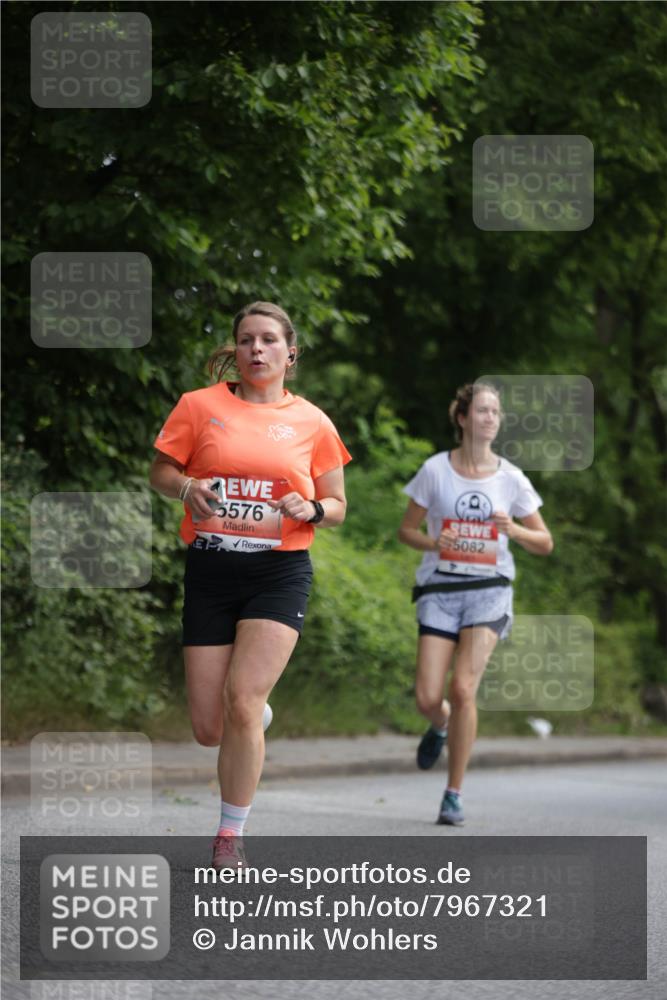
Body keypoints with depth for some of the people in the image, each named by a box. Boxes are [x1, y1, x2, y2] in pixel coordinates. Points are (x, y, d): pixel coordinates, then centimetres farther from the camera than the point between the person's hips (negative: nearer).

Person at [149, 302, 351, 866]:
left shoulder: (312, 422, 6)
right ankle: (259, 711, 39)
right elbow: (160, 472, 8)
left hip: (280, 572, -1)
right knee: (209, 730, 0)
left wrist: (312, 509, -10)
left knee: (242, 701, -19)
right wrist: (186, 488, -14)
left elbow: (336, 506, 13)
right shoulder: (200, 406, 4)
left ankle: (231, 838, -5)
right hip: (210, 570, 1)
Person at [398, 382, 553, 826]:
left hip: (489, 592, 0)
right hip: (440, 589, 0)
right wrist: (434, 543, -12)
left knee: (463, 688, -17)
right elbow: (407, 529, 9)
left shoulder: (511, 478, 2)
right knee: (428, 698, -8)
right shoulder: (435, 470, 0)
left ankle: (455, 794, -4)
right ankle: (441, 725, 32)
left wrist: (512, 530, -12)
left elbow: (545, 543, 9)